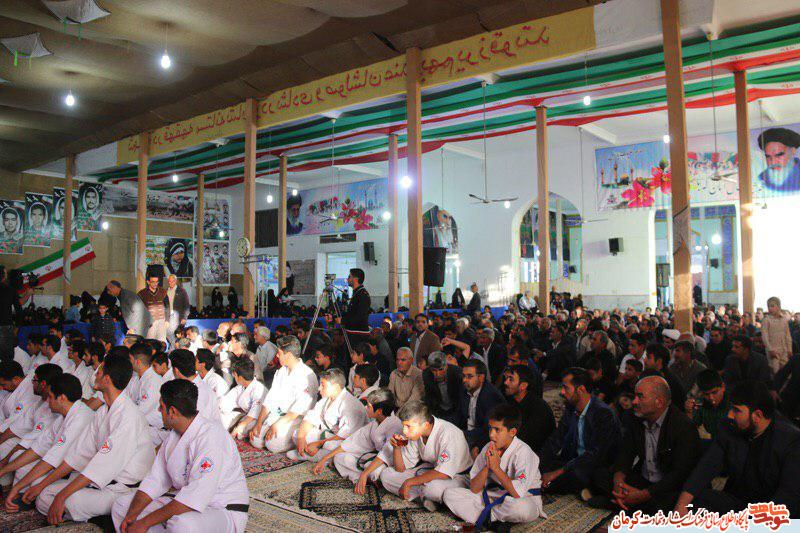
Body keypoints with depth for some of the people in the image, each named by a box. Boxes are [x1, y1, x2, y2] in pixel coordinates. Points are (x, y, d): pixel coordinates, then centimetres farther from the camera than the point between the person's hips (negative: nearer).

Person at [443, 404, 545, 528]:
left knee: (520, 507, -42)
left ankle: (485, 515, -13)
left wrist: (496, 467, -25)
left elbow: (518, 494, -29)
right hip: (495, 497, 5)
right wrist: (487, 466, -21)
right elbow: (474, 489, -6)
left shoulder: (523, 452, -19)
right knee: (449, 494, -8)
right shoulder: (488, 449, -4)